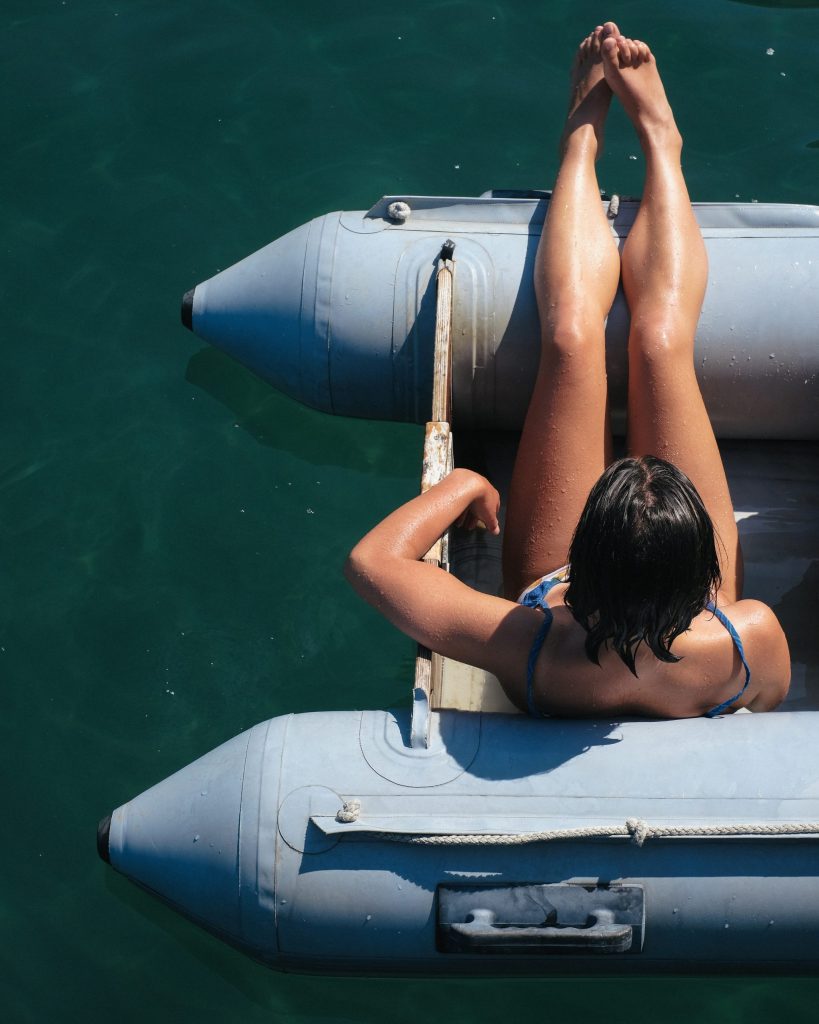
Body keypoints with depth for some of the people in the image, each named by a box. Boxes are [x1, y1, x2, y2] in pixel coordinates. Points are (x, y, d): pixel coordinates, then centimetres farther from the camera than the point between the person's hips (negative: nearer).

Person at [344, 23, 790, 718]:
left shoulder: (525, 651, -48)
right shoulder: (753, 640, -44)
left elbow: (370, 562, -36)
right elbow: (771, 706, -16)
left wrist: (462, 484, -21)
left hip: (548, 582, 0)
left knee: (572, 336, -5)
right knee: (661, 337, -5)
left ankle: (584, 138, 27)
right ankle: (659, 140, 27)